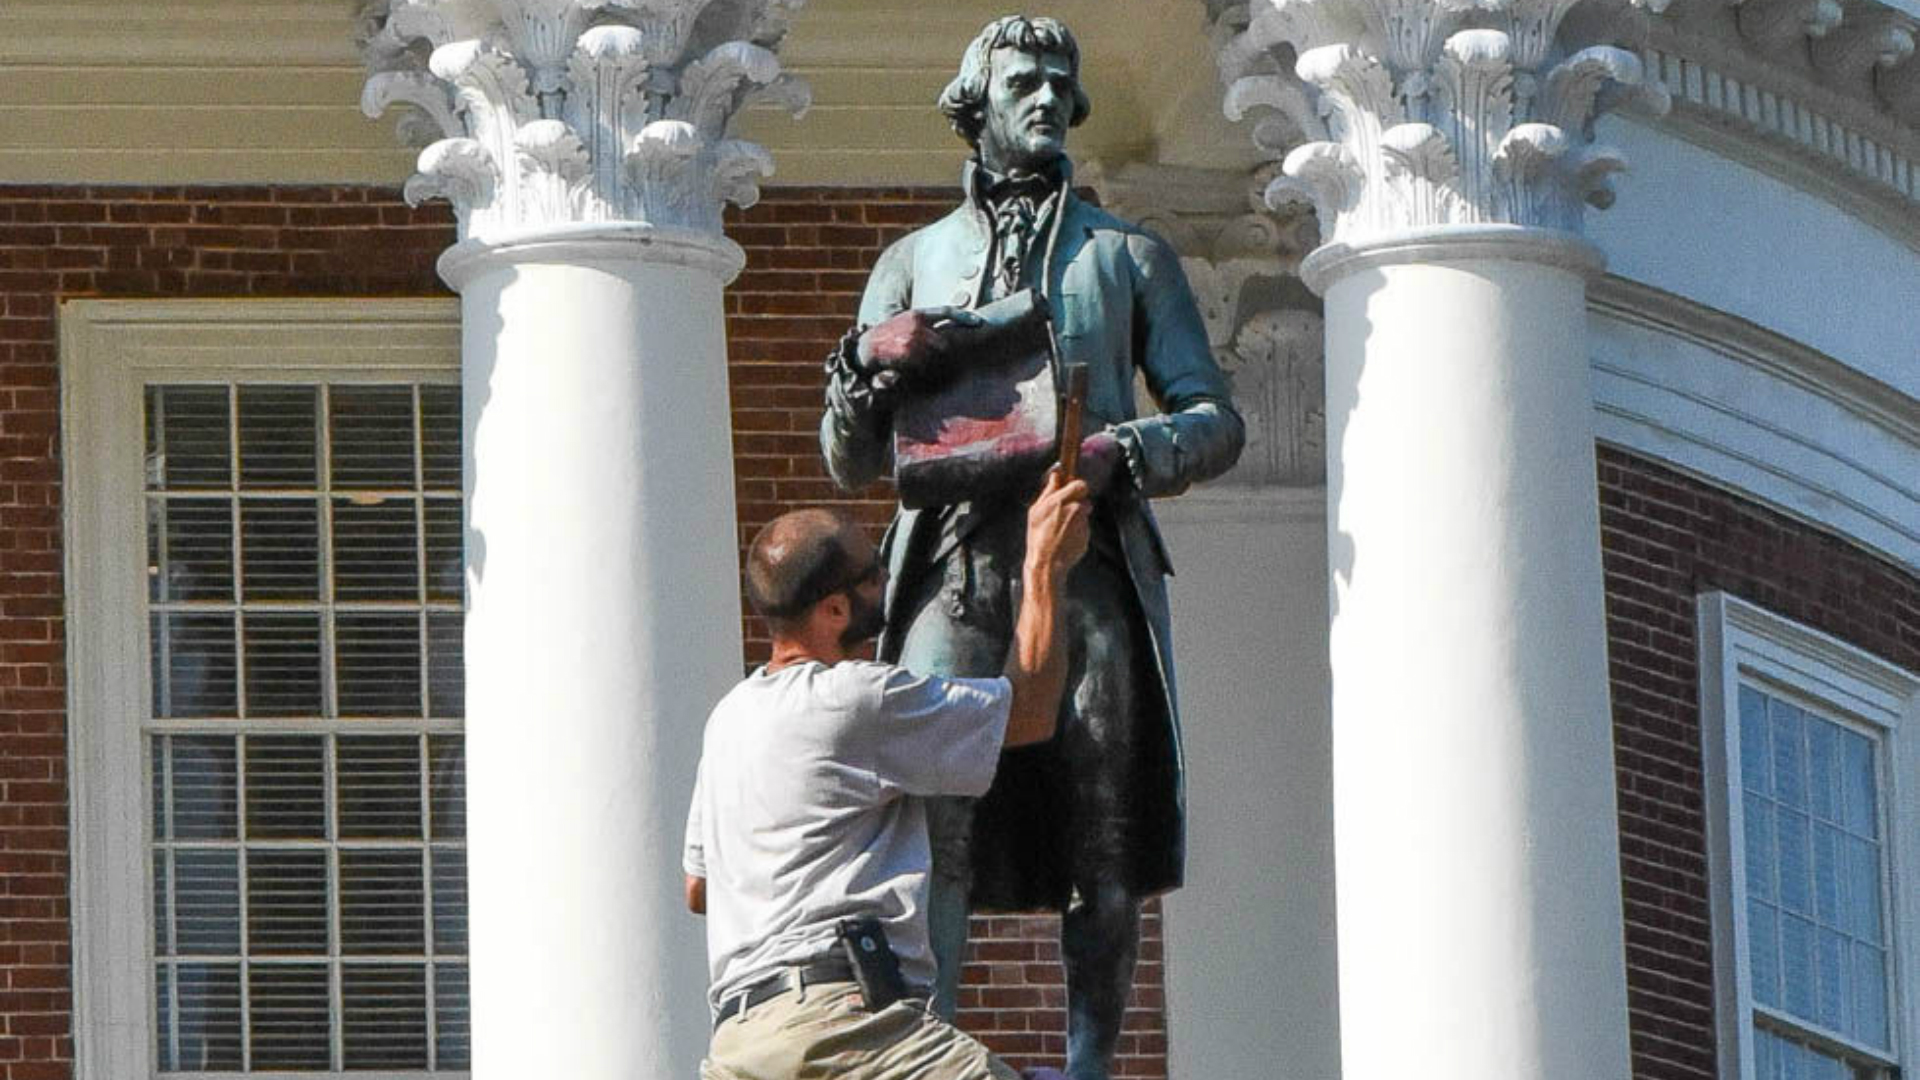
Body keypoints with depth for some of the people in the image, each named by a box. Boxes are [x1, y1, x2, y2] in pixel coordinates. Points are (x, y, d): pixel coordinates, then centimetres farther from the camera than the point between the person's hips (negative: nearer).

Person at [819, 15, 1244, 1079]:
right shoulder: (913, 262, 22)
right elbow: (850, 463, 17)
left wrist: (1122, 454, -10)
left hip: (1090, 563, 0)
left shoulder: (1129, 257, 21)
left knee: (1101, 843, -6)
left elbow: (1216, 420, 11)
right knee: (933, 816, -15)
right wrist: (873, 360, -4)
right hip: (955, 562, 0)